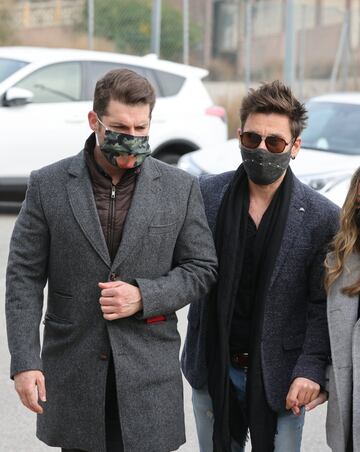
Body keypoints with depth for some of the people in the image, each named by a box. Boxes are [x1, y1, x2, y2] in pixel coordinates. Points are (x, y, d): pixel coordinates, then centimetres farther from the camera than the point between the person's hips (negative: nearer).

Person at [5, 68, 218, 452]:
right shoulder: (48, 185, 0)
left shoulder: (180, 188, 1)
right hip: (72, 373, 0)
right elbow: (24, 276, -1)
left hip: (149, 371, 0)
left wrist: (143, 296, -12)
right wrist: (24, 361, -8)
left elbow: (201, 268, 6)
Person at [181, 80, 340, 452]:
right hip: (213, 370, 2)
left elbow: (322, 305, -6)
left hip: (279, 377, -2)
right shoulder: (206, 195, -3)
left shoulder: (321, 216, -8)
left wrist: (311, 369, -15)